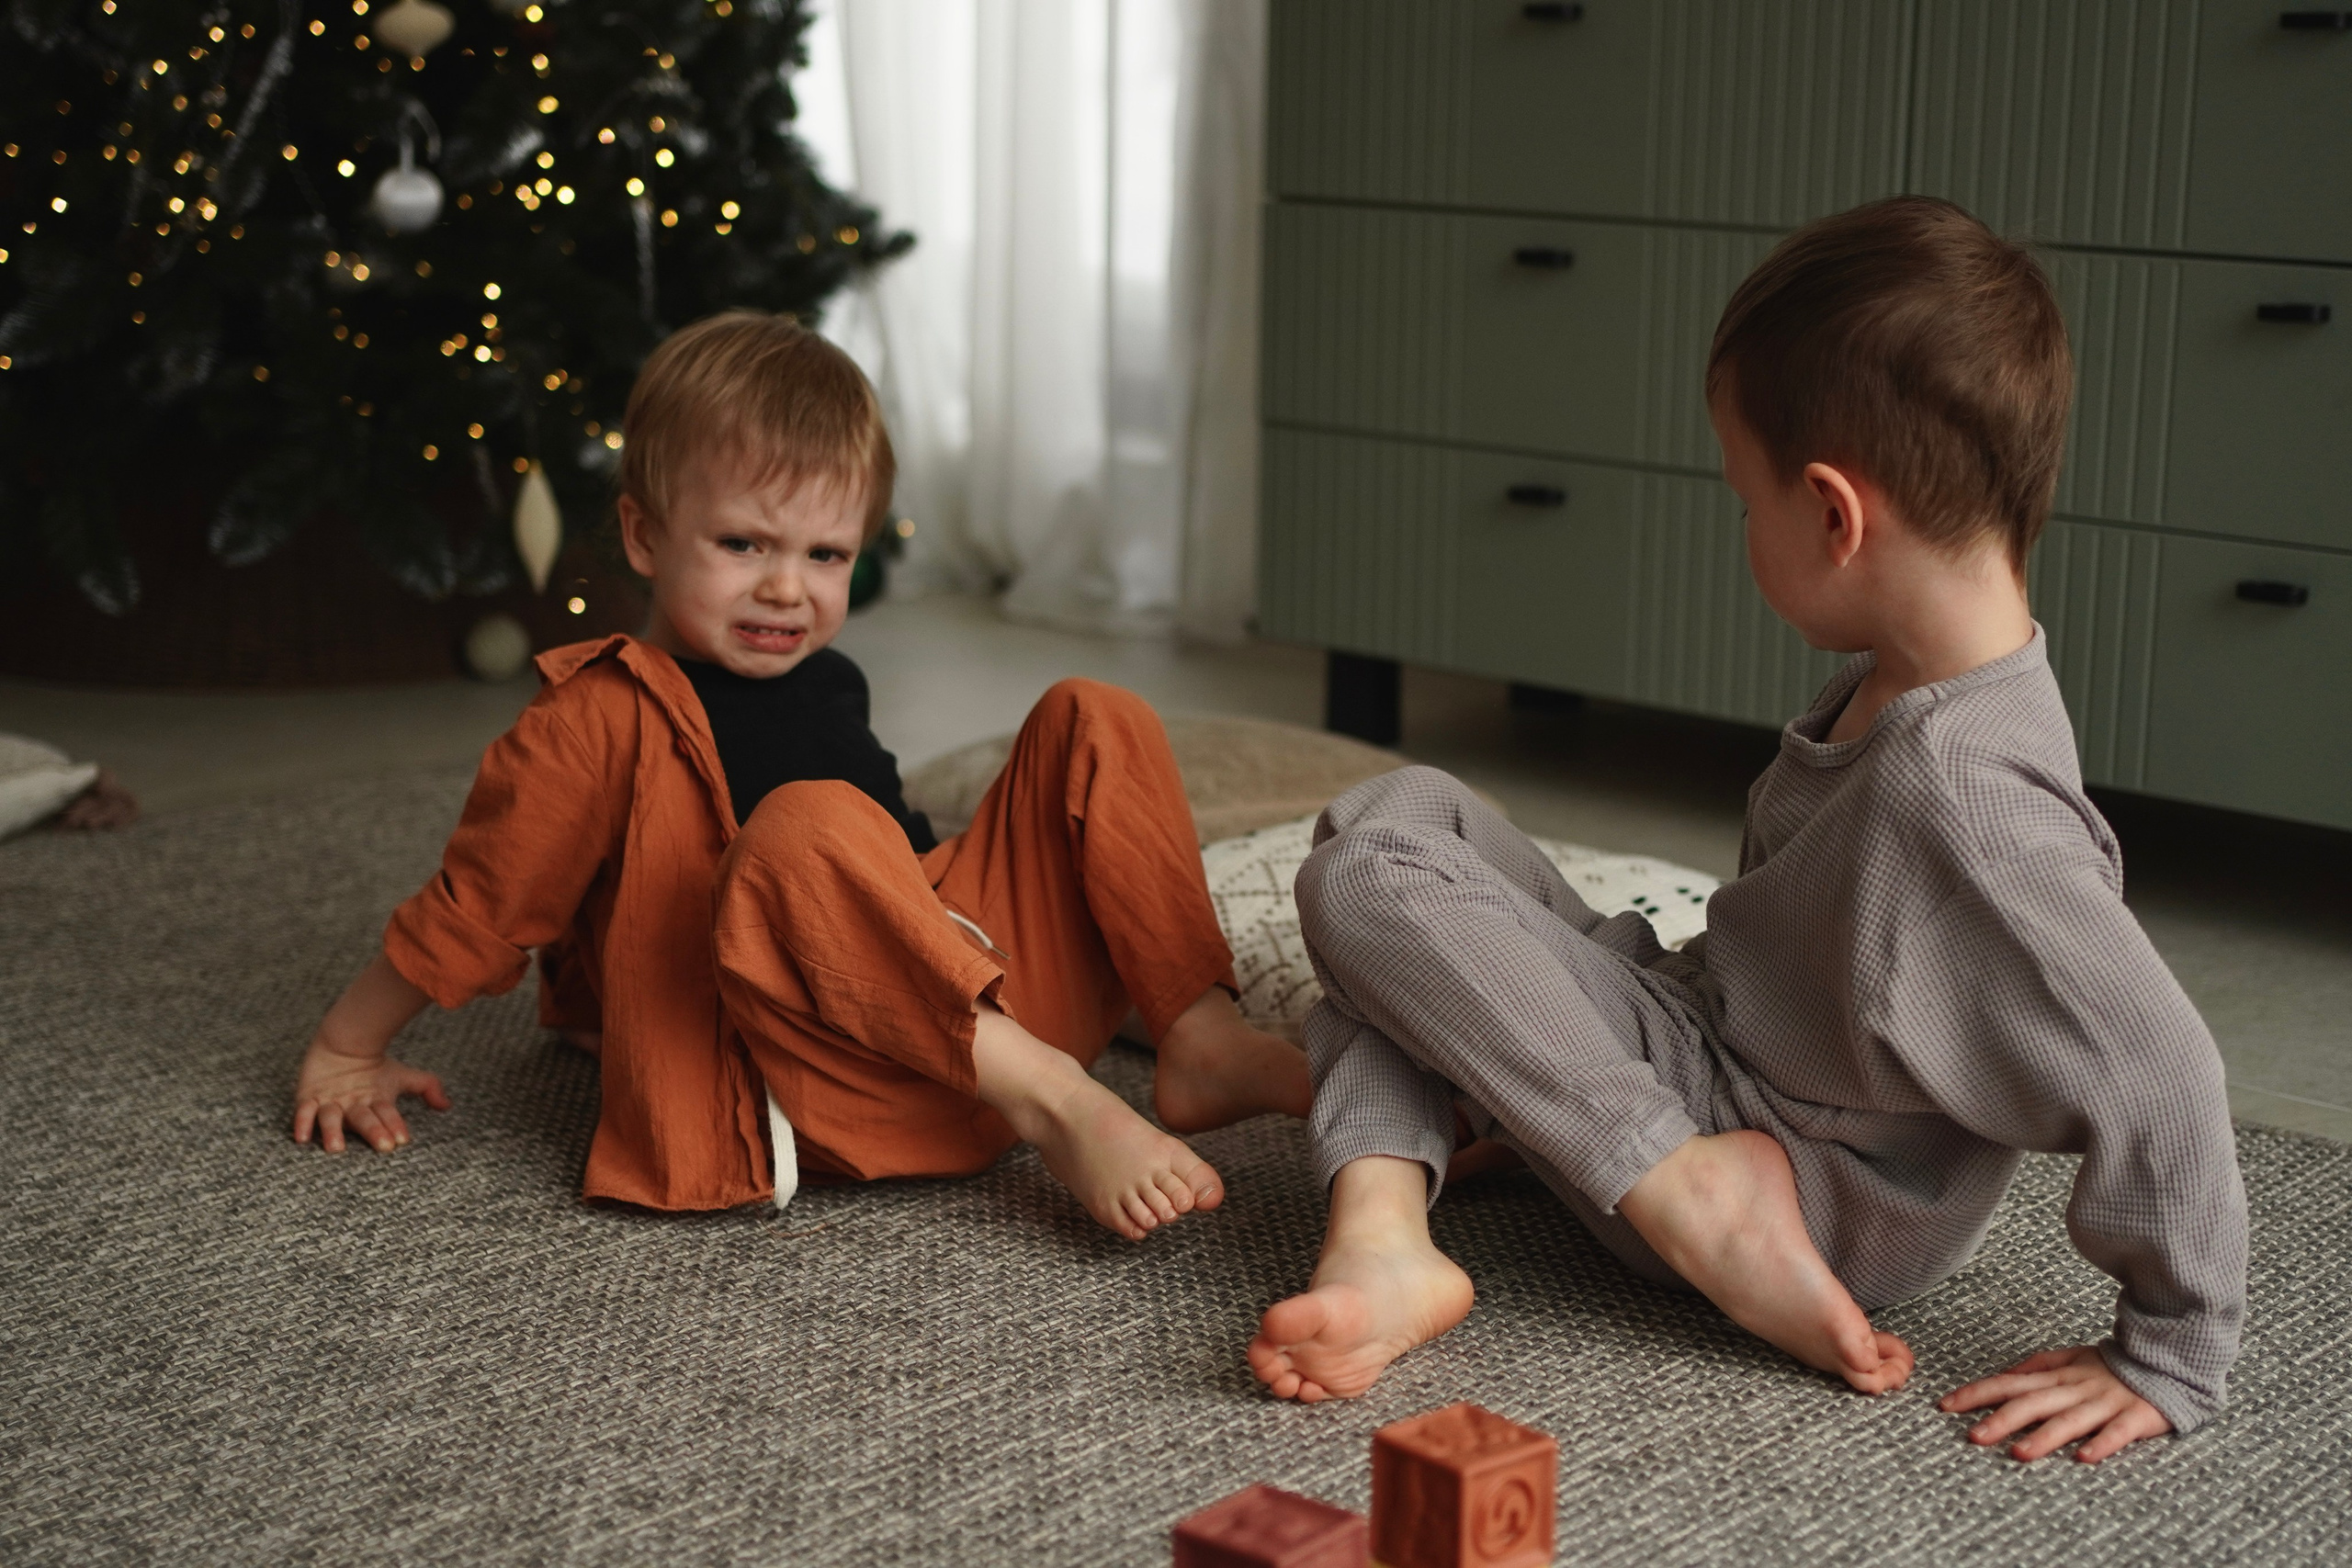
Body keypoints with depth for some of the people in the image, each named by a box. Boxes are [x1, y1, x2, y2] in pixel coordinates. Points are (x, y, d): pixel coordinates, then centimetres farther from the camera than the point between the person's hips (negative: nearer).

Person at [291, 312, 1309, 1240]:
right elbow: (474, 903, 1)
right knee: (807, 827, -37)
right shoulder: (603, 721, -6)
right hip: (805, 1100, -8)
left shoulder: (823, 683, 17)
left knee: (1093, 722, 6)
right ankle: (1056, 1105, -34)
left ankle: (1200, 1044, -8)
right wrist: (346, 1050, 7)